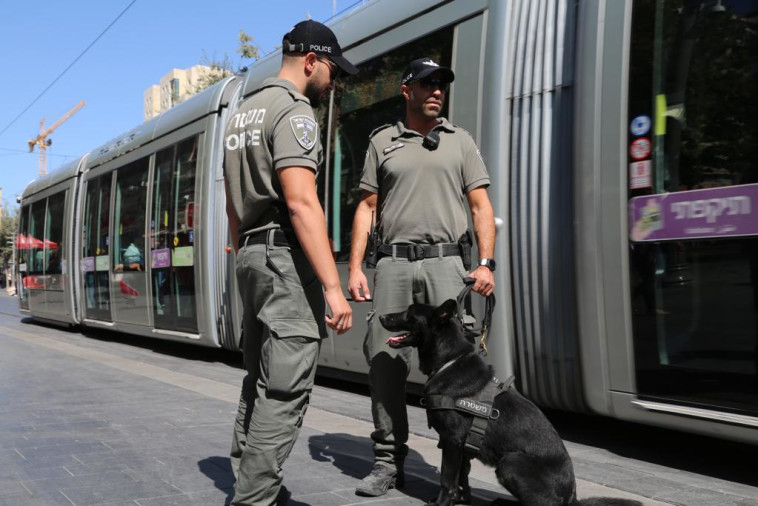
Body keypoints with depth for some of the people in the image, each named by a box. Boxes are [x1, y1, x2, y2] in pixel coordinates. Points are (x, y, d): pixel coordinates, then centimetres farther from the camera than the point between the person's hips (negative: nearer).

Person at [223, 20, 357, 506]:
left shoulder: (243, 114, 20)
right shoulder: (293, 111, -10)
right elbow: (301, 202, -22)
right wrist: (333, 287, -25)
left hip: (252, 256, 10)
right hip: (286, 257, -10)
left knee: (261, 381, 16)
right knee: (284, 391, -8)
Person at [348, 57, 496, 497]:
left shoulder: (460, 141, 13)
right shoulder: (383, 141, 13)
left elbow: (481, 206, 7)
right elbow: (368, 207, 11)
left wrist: (486, 263, -6)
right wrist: (355, 268, 2)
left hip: (445, 262, -1)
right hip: (394, 263, 1)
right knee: (385, 362, 1)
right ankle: (389, 461, 13)